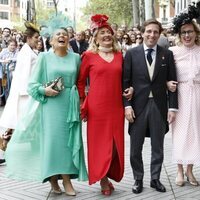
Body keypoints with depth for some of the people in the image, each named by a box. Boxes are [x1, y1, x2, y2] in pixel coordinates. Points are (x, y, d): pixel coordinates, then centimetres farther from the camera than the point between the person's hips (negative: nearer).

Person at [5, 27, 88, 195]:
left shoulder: (76, 58, 7)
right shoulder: (44, 57, 1)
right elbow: (33, 84, 1)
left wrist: (80, 102, 1)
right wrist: (44, 90, -17)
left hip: (70, 105, 2)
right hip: (51, 104, -2)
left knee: (69, 140, 3)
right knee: (52, 139, -2)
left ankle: (67, 178, 10)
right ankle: (53, 178, 9)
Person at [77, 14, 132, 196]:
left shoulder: (119, 55, 9)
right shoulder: (89, 55, -2)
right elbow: (80, 81, 4)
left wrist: (130, 88, 4)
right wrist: (82, 103, 0)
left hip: (116, 107, 4)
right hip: (97, 108, -3)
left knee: (116, 144, 9)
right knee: (99, 144, 6)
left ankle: (109, 176, 27)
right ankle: (103, 180, 20)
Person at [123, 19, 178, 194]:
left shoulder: (167, 54, 3)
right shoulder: (132, 53, -1)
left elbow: (172, 82, 2)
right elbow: (125, 81, -1)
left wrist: (173, 107, -2)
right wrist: (127, 105, -8)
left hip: (159, 106, 1)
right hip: (138, 105, -1)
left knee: (158, 147, 11)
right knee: (136, 148, 8)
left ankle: (155, 179, 27)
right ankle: (138, 179, 24)